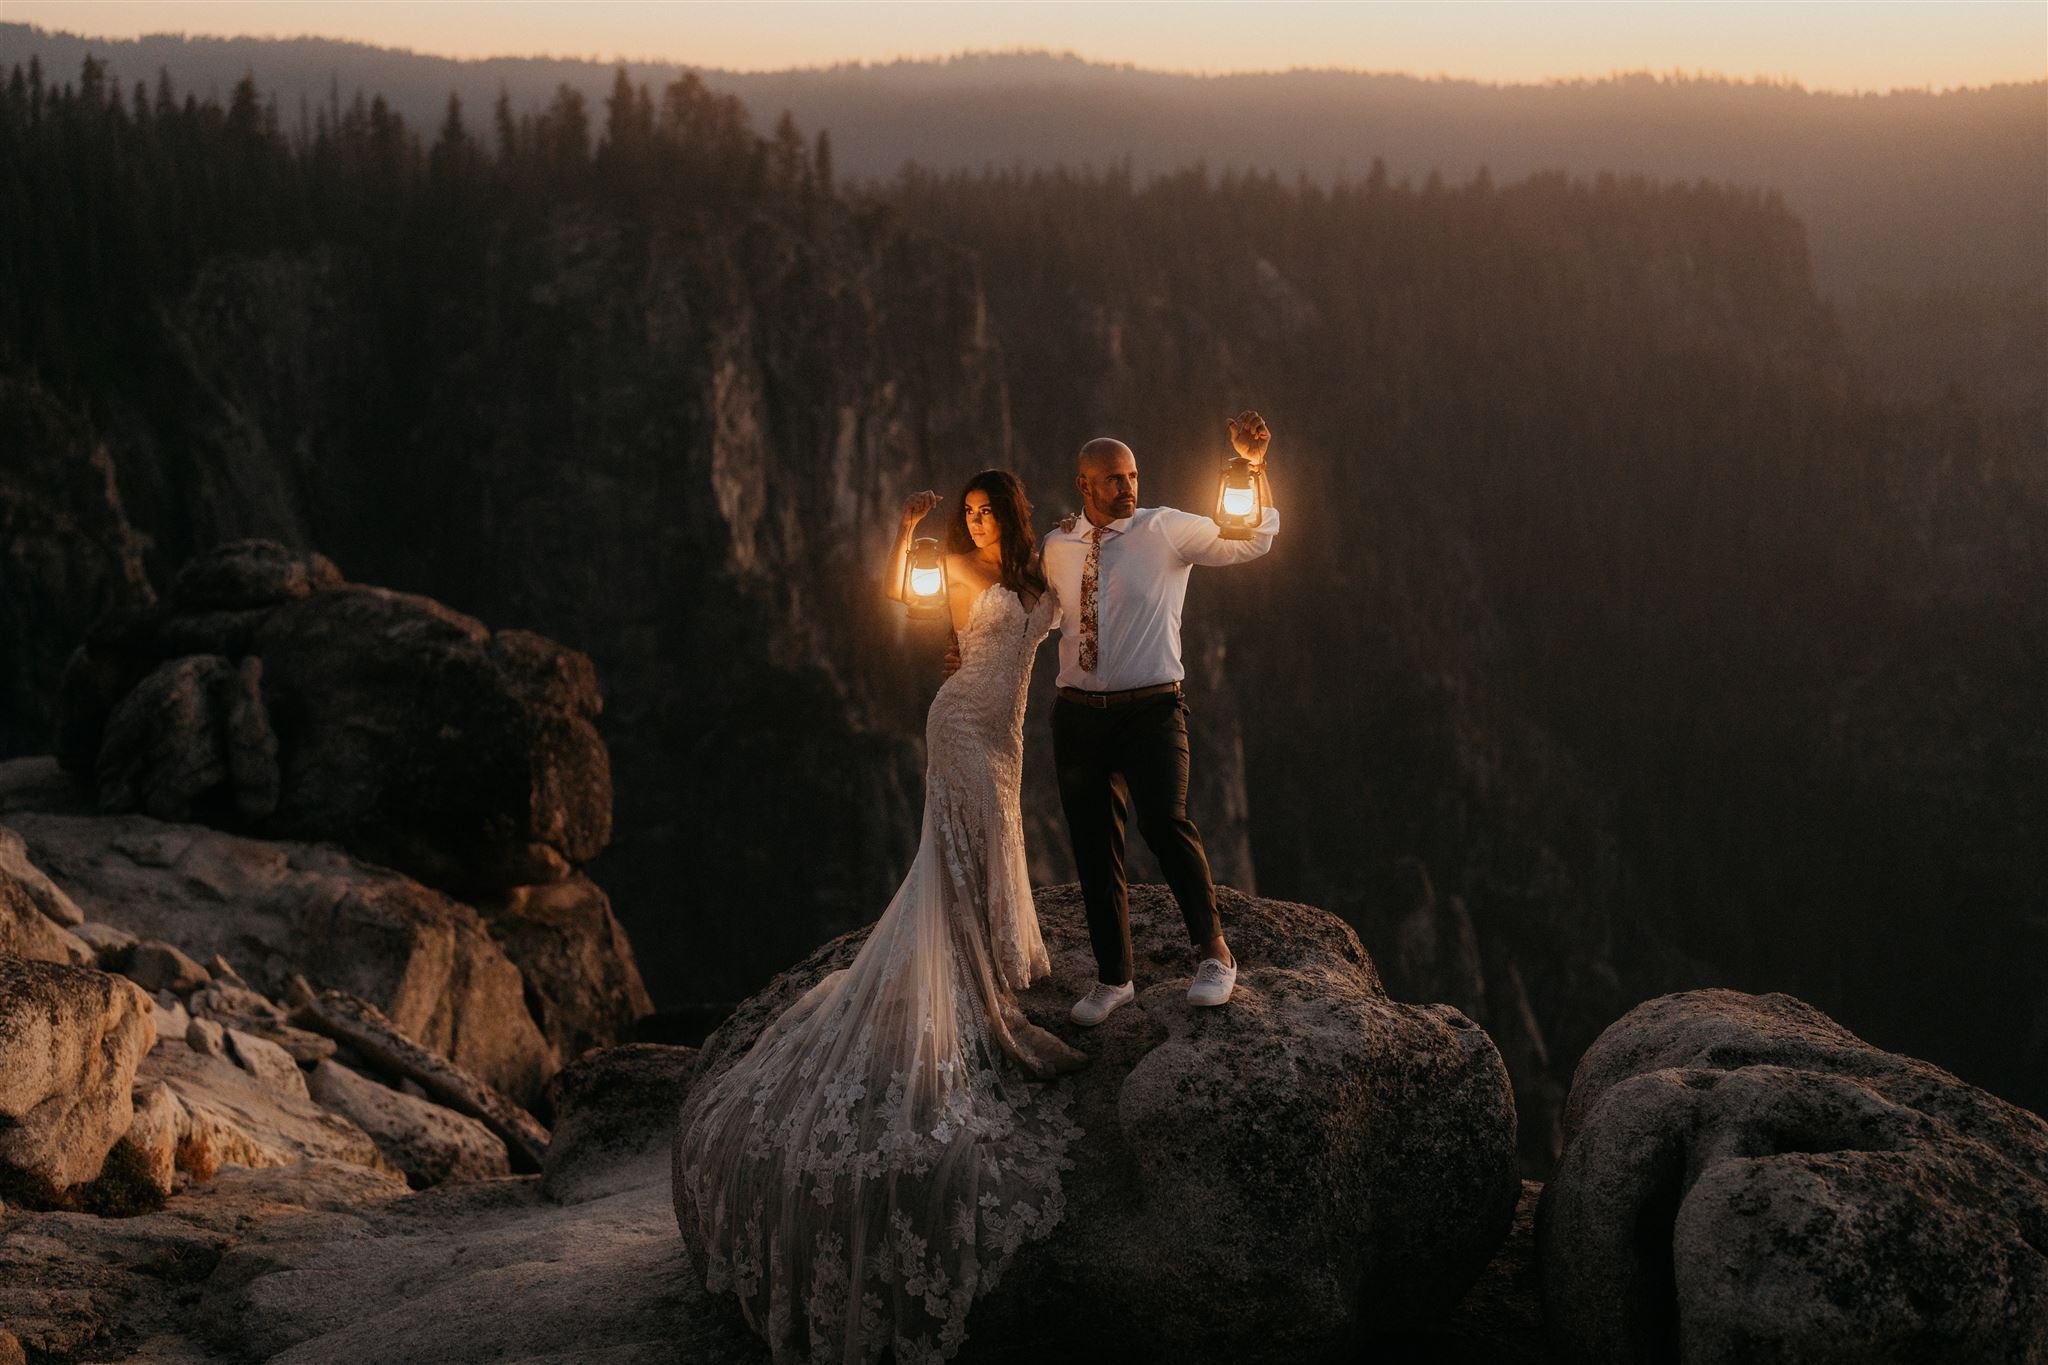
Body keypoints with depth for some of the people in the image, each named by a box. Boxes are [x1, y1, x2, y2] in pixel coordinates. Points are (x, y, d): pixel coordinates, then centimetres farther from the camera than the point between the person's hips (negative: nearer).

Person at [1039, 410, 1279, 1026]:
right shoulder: (1059, 547, 9)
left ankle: (1213, 952, -10)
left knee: (1165, 821, -24)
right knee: (1093, 845, 8)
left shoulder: (1167, 530, -3)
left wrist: (1254, 466, -21)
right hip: (1079, 714, 4)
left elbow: (1252, 539, -10)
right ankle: (1113, 977, 21)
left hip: (1151, 709, -4)